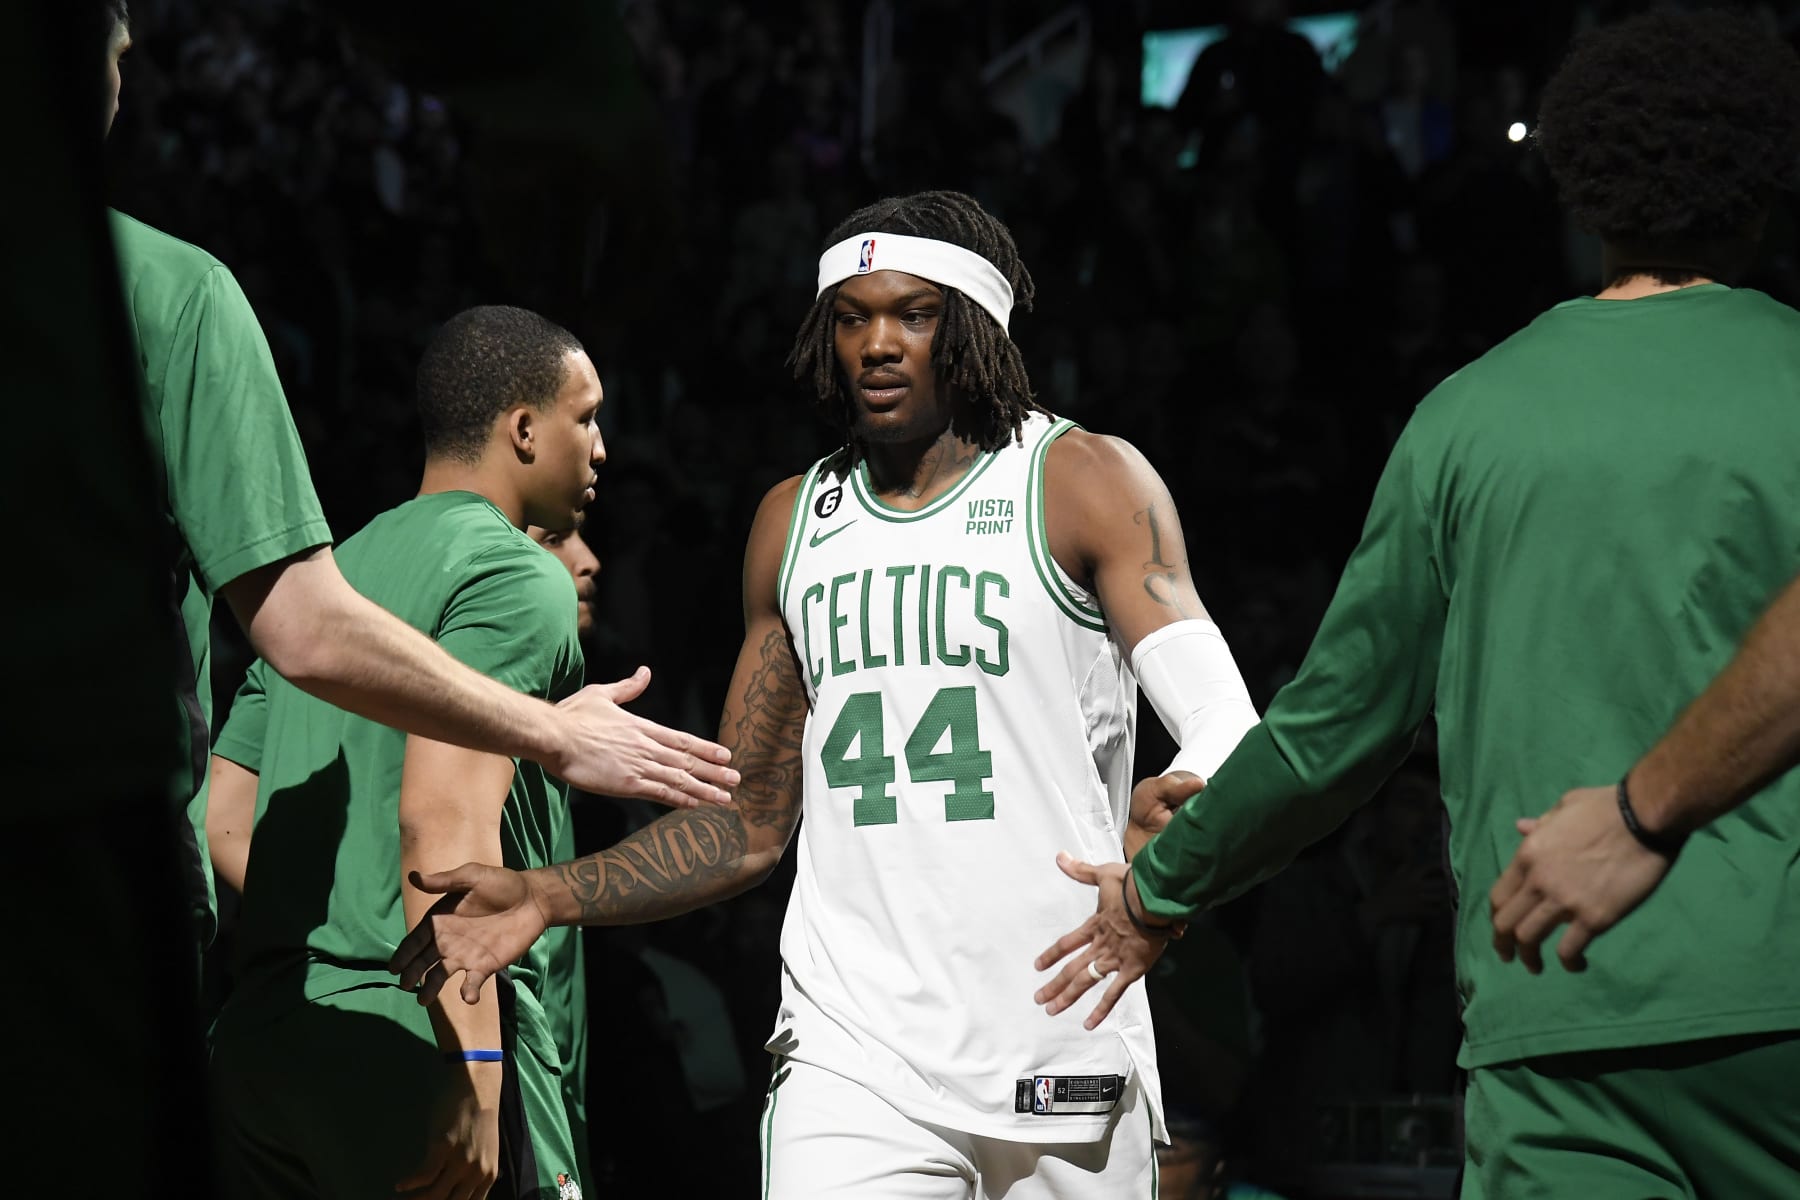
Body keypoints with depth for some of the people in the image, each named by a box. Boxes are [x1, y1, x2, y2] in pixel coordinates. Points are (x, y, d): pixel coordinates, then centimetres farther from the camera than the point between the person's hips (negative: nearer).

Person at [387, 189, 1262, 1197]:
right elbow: (750, 826, 19)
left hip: (1063, 1040, -2)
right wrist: (547, 898, 5)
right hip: (851, 1063, 3)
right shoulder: (794, 522, 15)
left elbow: (1227, 724, -13)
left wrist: (1176, 810, -37)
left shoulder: (1082, 481, 0)